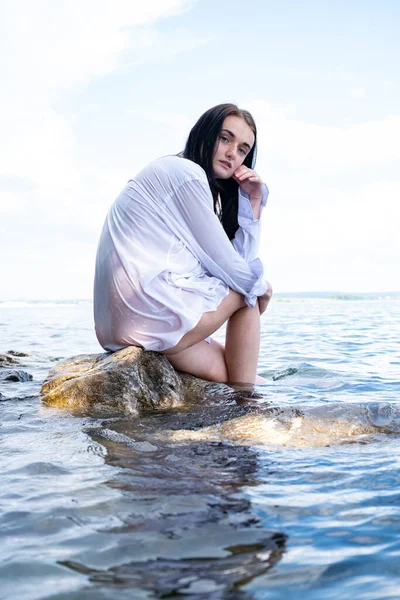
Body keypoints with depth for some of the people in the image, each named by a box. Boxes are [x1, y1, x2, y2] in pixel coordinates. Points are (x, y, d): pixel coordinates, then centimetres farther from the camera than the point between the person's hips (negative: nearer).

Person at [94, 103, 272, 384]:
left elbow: (240, 261, 18)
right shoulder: (186, 172, -7)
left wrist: (254, 200, 12)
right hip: (151, 310, -10)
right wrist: (260, 287, 12)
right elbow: (222, 262, -7)